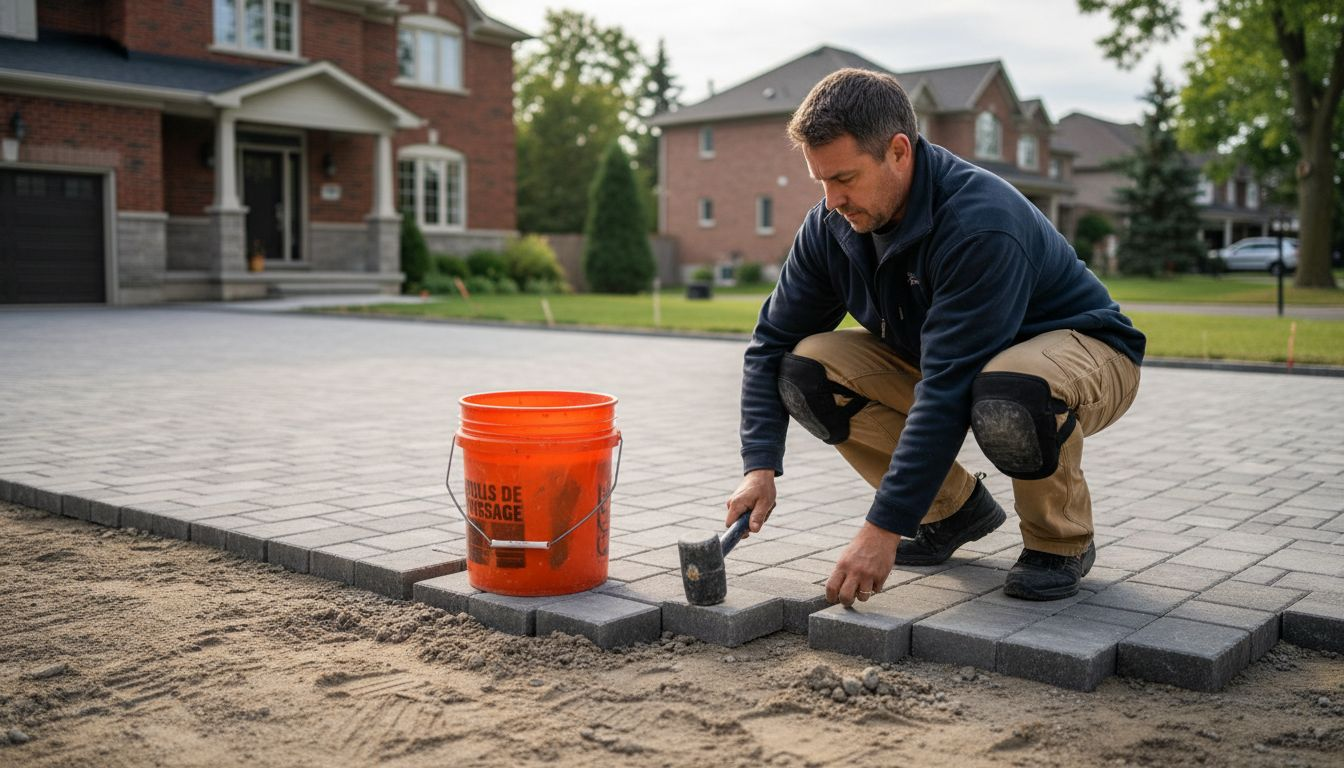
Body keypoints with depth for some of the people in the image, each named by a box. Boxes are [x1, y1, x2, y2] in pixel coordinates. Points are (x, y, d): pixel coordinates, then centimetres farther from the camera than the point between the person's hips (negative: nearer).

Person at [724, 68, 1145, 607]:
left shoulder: (982, 225, -34)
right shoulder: (832, 225, -12)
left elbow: (948, 389, -38)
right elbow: (773, 342, -5)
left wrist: (883, 528, -38)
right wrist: (760, 466, -18)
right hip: (942, 360, 7)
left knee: (1006, 396, -43)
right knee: (805, 370, -16)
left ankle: (1062, 541, -10)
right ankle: (956, 508, 3)